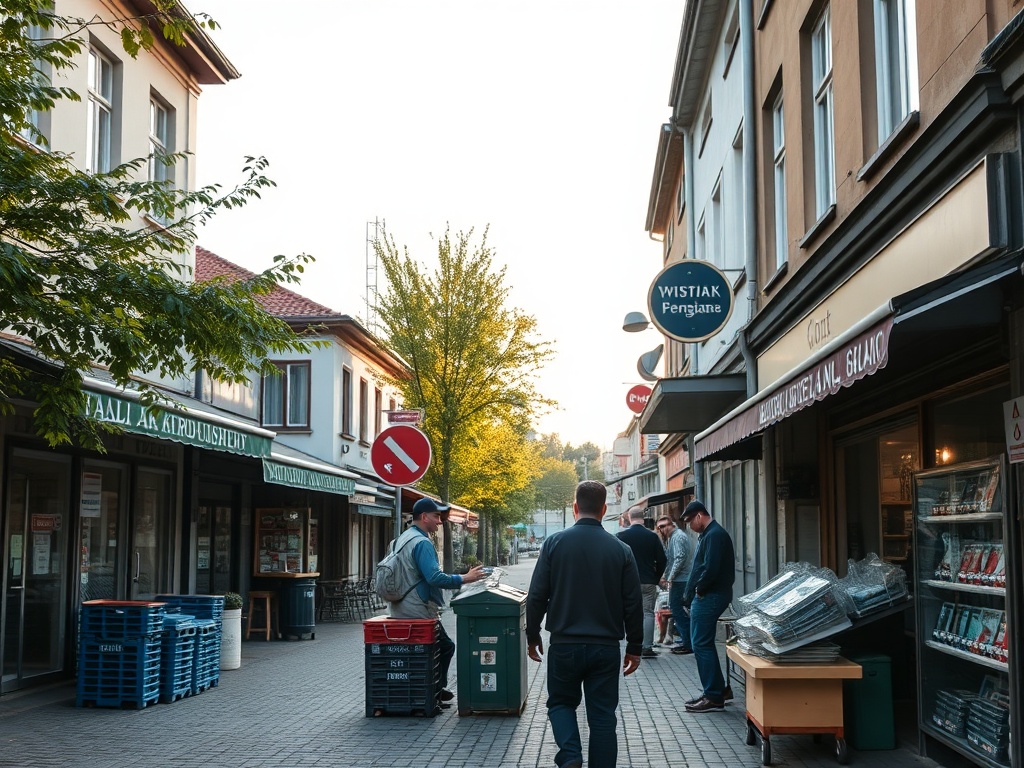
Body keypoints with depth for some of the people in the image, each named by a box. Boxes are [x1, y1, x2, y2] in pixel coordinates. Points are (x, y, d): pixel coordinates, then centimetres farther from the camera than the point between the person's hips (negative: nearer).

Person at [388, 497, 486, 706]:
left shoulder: (403, 539, 14)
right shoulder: (422, 542, -18)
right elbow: (435, 578, -28)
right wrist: (465, 578, -21)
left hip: (401, 608, 10)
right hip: (418, 610, -10)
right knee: (445, 647, 3)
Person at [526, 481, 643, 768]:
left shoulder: (555, 543, -5)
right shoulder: (621, 549, -2)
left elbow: (537, 596, -3)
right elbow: (633, 604, 1)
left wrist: (532, 636, 10)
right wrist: (634, 647, 11)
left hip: (564, 644, 0)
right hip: (606, 647, 1)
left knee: (561, 702, 18)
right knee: (602, 715, 9)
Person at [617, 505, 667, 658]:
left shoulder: (621, 536, -6)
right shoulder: (653, 536, -2)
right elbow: (661, 560, 1)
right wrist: (656, 578, 14)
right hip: (649, 582, 0)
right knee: (648, 613, 4)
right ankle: (647, 647, -2)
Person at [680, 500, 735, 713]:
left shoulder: (714, 535, -16)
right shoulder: (707, 534, 17)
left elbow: (710, 569, -25)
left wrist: (699, 590, -10)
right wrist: (691, 596, 10)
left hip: (709, 597, -11)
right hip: (705, 597, 11)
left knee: (702, 645, -7)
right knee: (703, 644, 15)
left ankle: (714, 697, -2)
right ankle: (718, 689, 23)